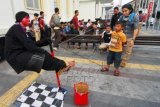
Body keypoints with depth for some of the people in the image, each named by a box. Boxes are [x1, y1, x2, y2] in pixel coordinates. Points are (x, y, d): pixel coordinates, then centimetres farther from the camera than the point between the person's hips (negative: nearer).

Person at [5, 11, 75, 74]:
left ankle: (61, 65, -6)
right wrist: (42, 51, -17)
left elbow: (32, 43, 7)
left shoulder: (21, 29, 15)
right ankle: (62, 66, -5)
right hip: (16, 56, -9)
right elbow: (28, 45, -23)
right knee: (43, 57, -19)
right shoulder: (16, 28, -14)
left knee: (43, 54, -4)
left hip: (21, 53, 9)